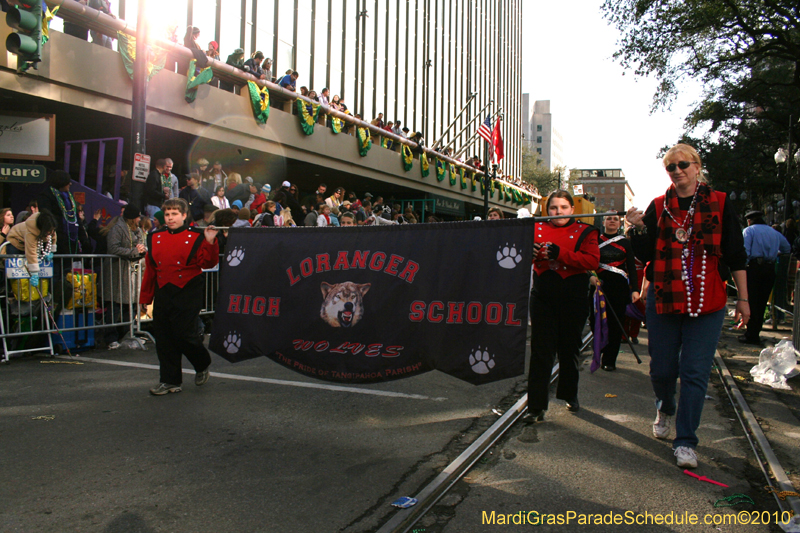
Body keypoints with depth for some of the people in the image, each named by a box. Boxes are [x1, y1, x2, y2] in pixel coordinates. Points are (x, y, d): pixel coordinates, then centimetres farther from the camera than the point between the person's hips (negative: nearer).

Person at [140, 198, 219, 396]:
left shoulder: (196, 236, -2)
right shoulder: (155, 238, 12)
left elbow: (208, 263, -9)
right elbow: (150, 269, 15)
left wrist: (210, 243, -21)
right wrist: (145, 297, 15)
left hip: (187, 295, -5)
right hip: (163, 295, 5)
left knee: (184, 335, -7)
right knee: (163, 338, 7)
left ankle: (203, 366, 23)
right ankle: (170, 380, 19)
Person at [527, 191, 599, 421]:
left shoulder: (584, 231, 2)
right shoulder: (537, 229, 8)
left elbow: (592, 260, -12)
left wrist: (559, 253, -21)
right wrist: (530, 252, -13)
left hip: (573, 299, -1)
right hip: (543, 297, 1)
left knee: (569, 348, 13)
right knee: (540, 351, -3)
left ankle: (569, 394, 35)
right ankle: (537, 405, 1)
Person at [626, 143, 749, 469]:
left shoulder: (719, 204, 3)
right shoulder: (658, 207, 7)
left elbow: (736, 255, 5)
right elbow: (644, 255, 3)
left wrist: (743, 298, 4)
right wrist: (639, 228, -15)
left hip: (707, 302, -1)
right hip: (664, 299, 2)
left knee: (695, 372, -2)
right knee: (661, 368, 8)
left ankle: (685, 442, 9)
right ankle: (665, 409, 40)